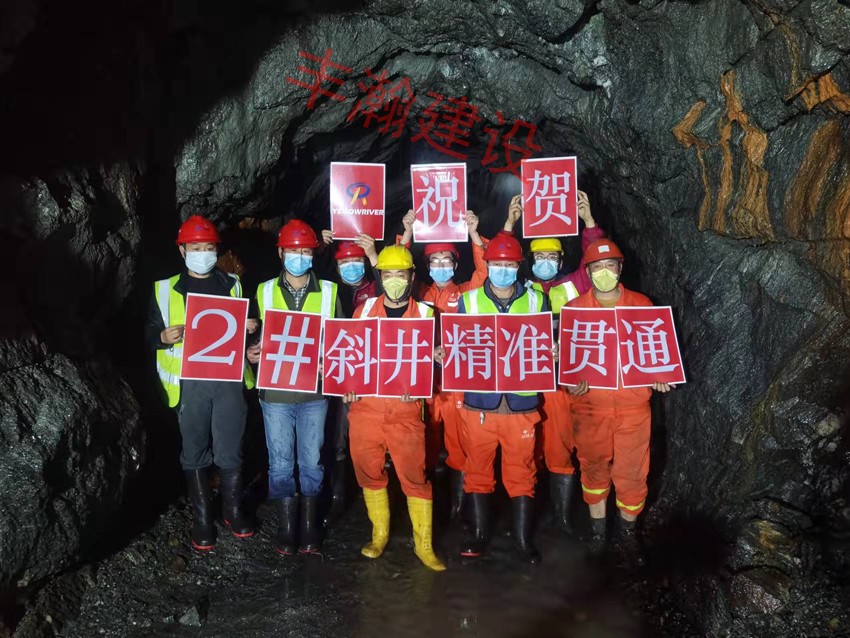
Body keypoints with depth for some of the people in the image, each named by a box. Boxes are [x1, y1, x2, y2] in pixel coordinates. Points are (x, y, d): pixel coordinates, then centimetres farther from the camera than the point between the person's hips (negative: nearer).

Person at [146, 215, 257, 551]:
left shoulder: (233, 284, 11)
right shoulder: (165, 289, 6)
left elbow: (247, 327, 18)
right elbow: (150, 333, 8)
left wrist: (252, 329, -4)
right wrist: (164, 337, -14)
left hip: (228, 378, 1)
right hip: (190, 382, 0)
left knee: (230, 452, 6)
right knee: (195, 453, 8)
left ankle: (233, 510, 25)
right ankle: (202, 518, 21)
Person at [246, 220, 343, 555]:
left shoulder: (329, 291, 3)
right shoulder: (265, 291, 6)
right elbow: (257, 335, 11)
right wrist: (252, 351, -10)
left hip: (314, 392, 0)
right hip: (275, 392, 1)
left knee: (311, 461, 9)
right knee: (281, 462, 8)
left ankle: (309, 526, 23)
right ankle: (286, 527, 21)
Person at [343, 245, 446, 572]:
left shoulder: (424, 314, 4)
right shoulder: (365, 309, 9)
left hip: (405, 409, -2)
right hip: (365, 405, 2)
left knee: (415, 475, 0)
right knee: (368, 471, 11)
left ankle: (423, 544, 15)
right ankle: (379, 534, 30)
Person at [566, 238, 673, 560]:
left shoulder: (642, 305, 3)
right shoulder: (574, 309, 2)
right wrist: (571, 380, -14)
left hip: (633, 404, 0)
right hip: (590, 405, 0)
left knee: (632, 471, 7)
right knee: (594, 467, 12)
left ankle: (628, 529, 30)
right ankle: (597, 529, 30)